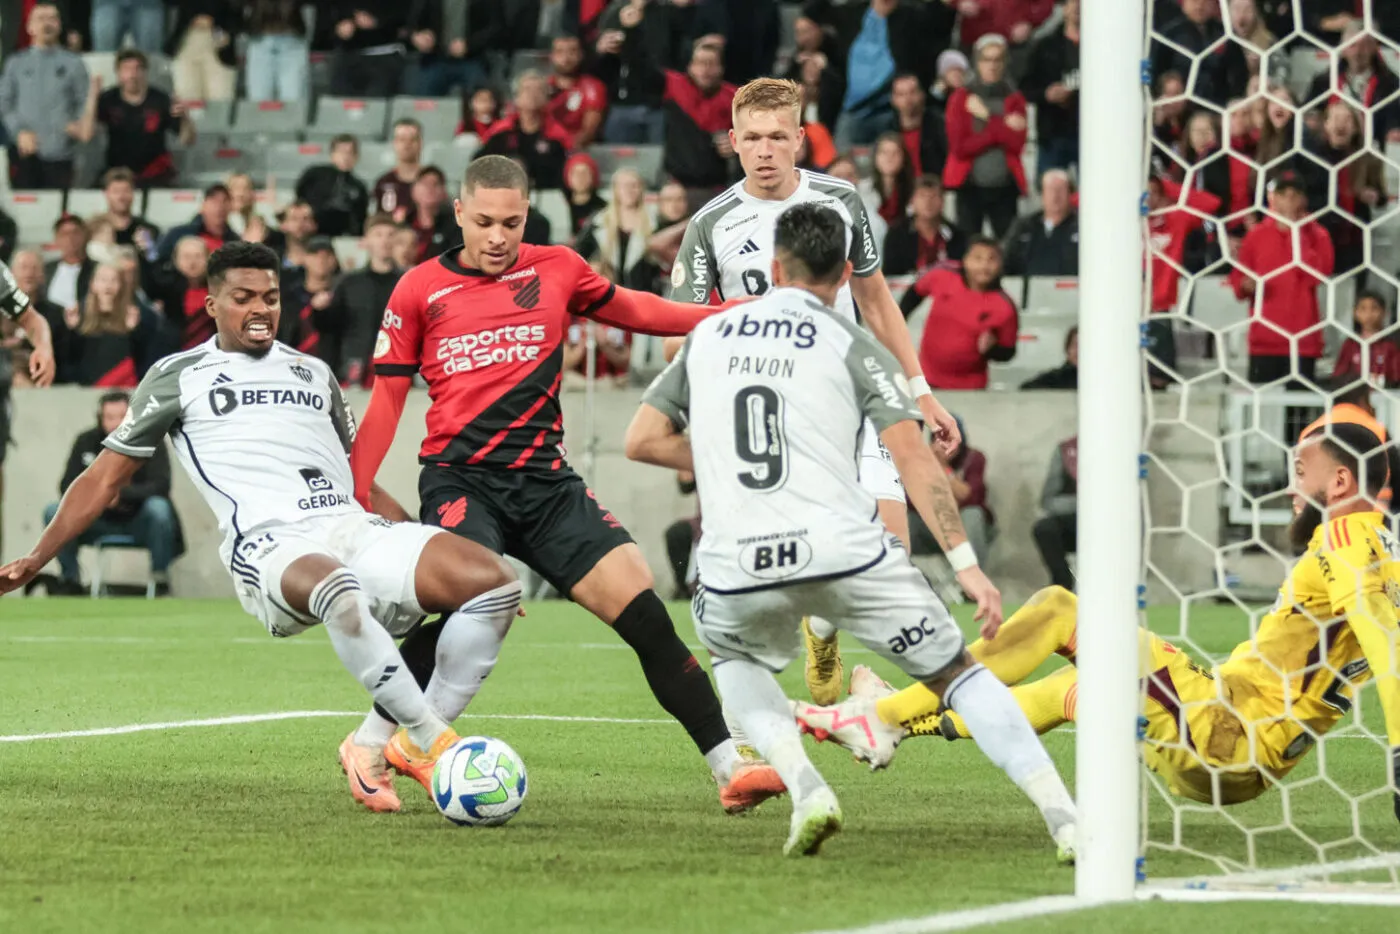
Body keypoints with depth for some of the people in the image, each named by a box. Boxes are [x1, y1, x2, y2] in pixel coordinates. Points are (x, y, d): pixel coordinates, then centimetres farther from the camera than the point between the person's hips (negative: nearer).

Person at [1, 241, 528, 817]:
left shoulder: (313, 374, 29)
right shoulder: (179, 377, 17)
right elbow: (105, 479, 20)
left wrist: (425, 554, 28)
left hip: (355, 532, 5)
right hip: (272, 548, -5)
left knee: (494, 581, -20)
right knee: (338, 591, -44)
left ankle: (400, 747, -13)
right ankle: (436, 744, -36)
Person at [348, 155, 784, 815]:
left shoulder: (556, 271, 10)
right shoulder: (420, 291, 4)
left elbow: (628, 309, 27)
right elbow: (386, 399, 8)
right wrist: (352, 495, 2)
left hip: (545, 481, 3)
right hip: (461, 479, -3)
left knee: (640, 605, -9)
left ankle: (730, 767, -5)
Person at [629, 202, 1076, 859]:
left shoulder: (707, 335, 16)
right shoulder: (851, 345, 7)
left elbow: (641, 440, 16)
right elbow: (913, 458, -4)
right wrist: (966, 565, -5)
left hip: (738, 565, 2)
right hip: (846, 552, -2)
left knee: (734, 661, 34)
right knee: (957, 674, 12)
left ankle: (804, 786, 7)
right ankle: (1066, 817, -3)